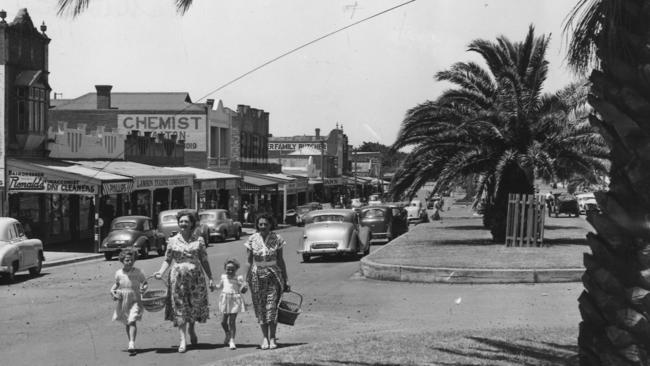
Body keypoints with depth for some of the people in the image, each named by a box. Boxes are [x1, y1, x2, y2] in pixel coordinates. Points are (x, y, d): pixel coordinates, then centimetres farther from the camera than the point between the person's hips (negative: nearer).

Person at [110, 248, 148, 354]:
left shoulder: (137, 272, -7)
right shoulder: (119, 273, 1)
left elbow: (145, 282, 3)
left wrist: (143, 288, -18)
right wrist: (113, 290, 2)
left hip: (134, 301, -4)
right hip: (122, 301, 4)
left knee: (132, 321, -18)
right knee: (127, 323, 12)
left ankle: (132, 343, -22)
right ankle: (131, 342, 25)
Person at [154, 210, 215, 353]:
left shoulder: (199, 240, 4)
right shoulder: (173, 241, 4)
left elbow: (204, 261, 7)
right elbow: (167, 260, 6)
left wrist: (211, 278, 4)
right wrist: (161, 272, -12)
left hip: (196, 276, 0)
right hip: (177, 277, 0)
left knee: (195, 305, 4)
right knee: (179, 308, -3)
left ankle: (191, 328, 35)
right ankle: (182, 340, -1)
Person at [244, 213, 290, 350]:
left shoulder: (277, 239, -1)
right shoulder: (252, 239, 0)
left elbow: (280, 261, 4)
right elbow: (249, 262, 3)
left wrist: (285, 281, 4)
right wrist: (246, 280, -2)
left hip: (273, 275, -1)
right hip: (257, 276, 1)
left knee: (272, 306, -9)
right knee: (260, 308, 2)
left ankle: (272, 338, -2)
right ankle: (265, 337, 12)